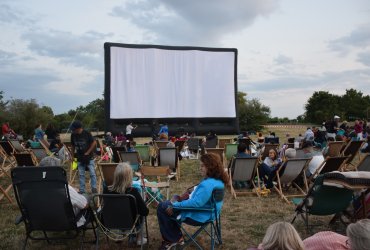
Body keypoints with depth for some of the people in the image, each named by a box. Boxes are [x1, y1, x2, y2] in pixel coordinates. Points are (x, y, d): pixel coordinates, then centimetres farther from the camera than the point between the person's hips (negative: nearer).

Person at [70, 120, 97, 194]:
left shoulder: (87, 134, -13)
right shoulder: (73, 135, 0)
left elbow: (94, 143, -8)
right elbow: (73, 146, 11)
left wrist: (88, 152, -11)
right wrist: (72, 156, 9)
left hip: (89, 157, -4)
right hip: (80, 158, 4)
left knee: (92, 173, -3)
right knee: (81, 175, 6)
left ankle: (94, 188, 7)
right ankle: (82, 190, 13)